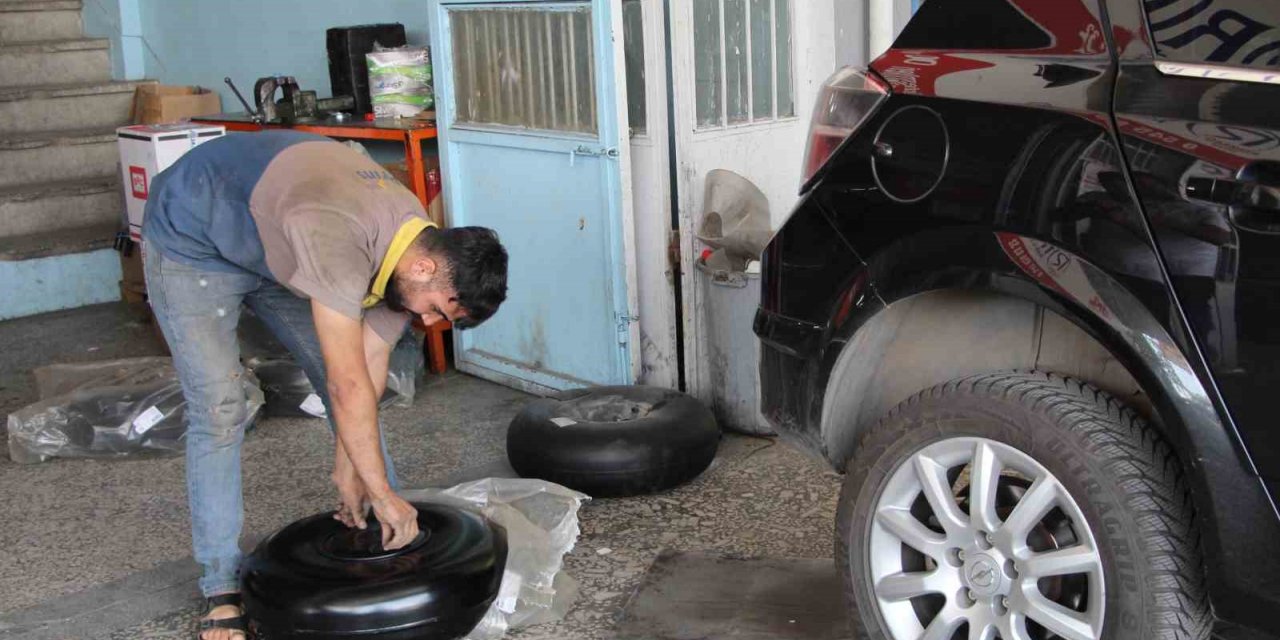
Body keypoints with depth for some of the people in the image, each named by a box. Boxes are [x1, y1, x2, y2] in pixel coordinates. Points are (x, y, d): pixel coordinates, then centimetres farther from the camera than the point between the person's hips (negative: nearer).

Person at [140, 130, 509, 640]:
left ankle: (394, 533, 18)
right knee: (219, 409, -13)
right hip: (191, 239, -7)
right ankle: (222, 587, -1)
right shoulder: (341, 243, -43)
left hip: (274, 244, 7)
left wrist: (347, 469, -9)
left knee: (343, 378, 4)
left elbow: (370, 364, -10)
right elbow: (348, 386, -41)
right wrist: (382, 493, -33)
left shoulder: (414, 243, -17)